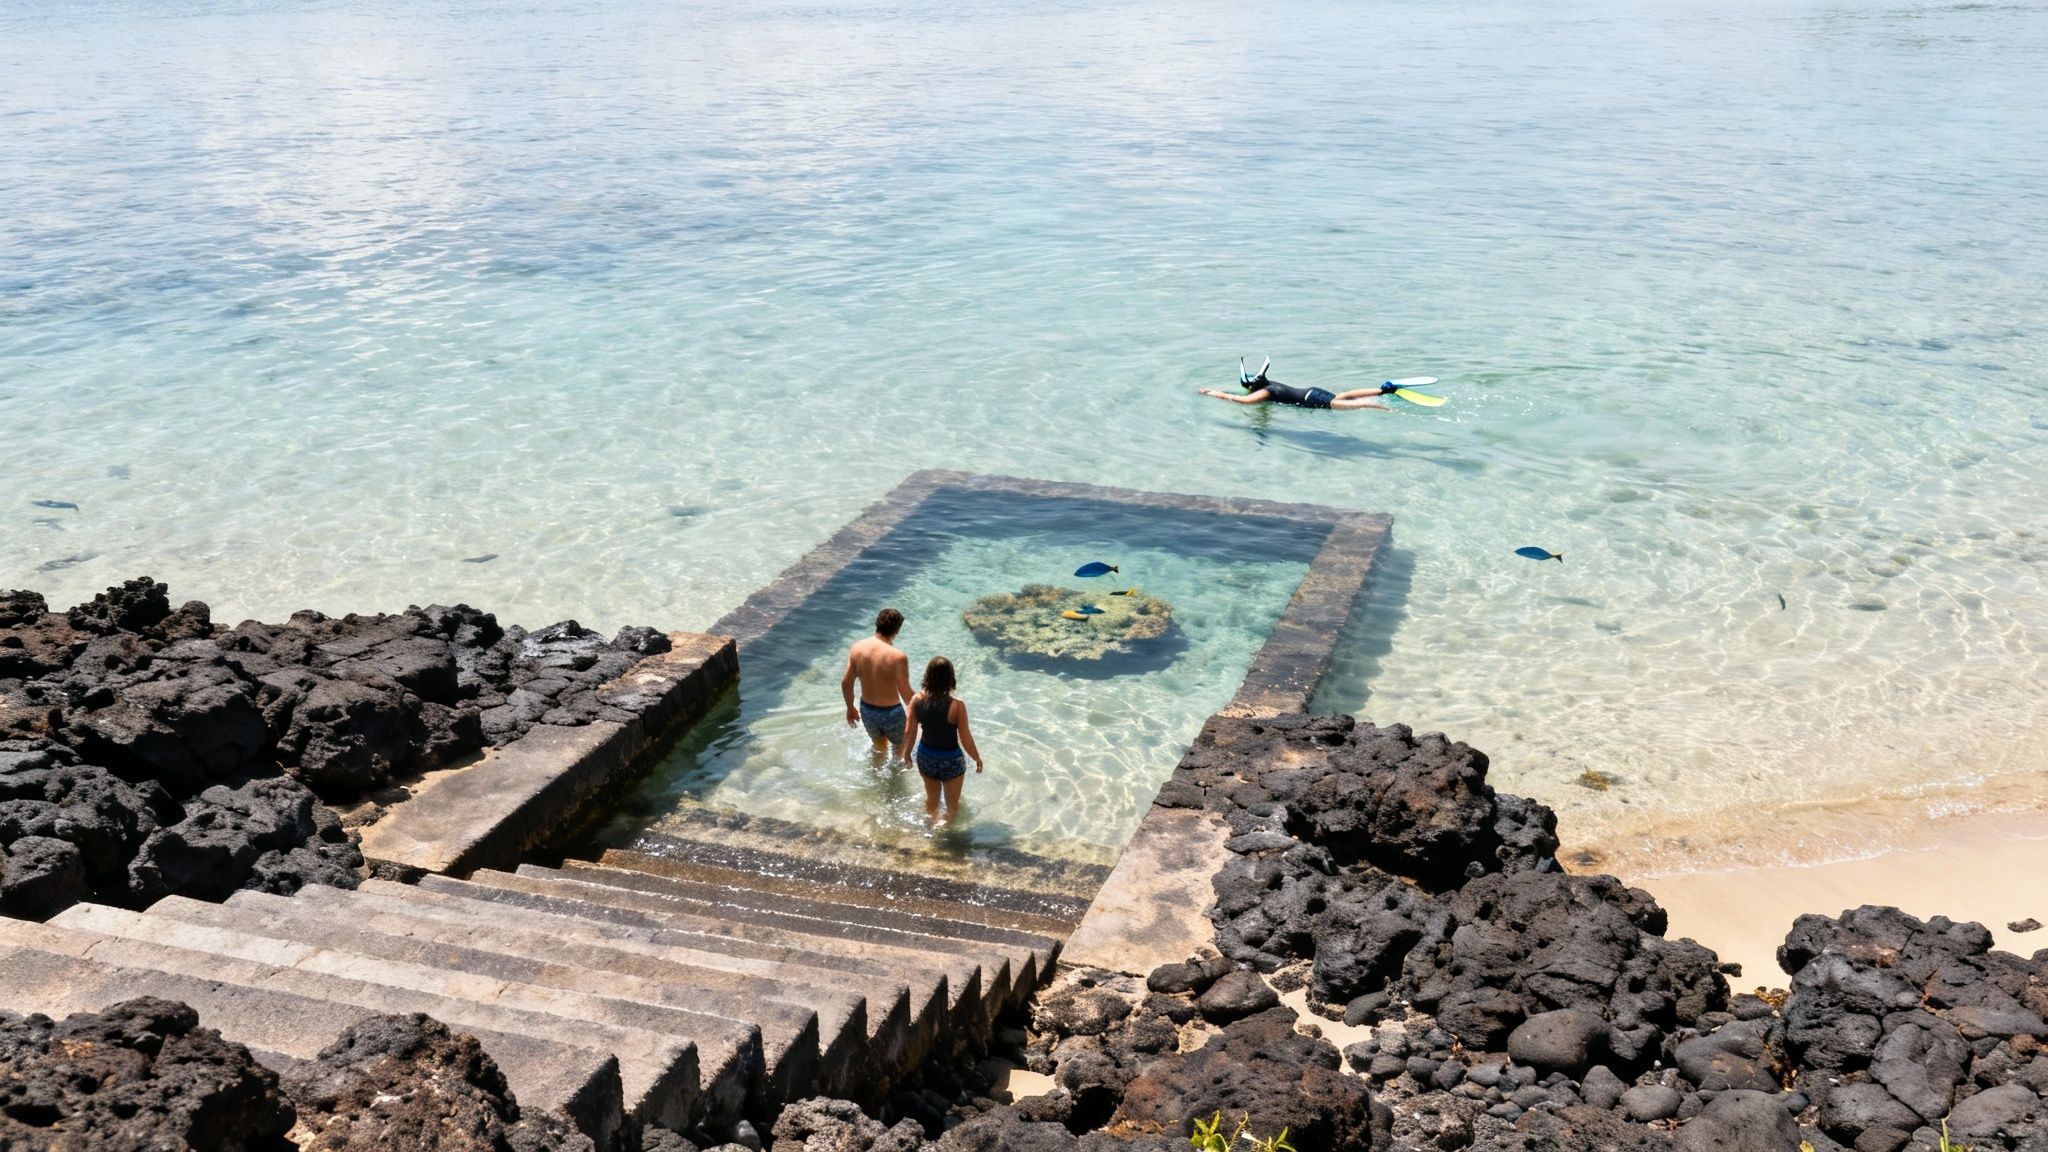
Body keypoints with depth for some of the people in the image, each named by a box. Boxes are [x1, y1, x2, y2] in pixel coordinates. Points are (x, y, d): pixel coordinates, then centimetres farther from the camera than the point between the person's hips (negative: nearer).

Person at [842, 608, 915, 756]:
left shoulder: (857, 648, -11)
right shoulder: (898, 657, -26)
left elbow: (846, 682, -3)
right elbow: (906, 693, -19)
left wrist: (850, 707, 13)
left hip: (867, 710, 5)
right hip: (891, 713, -5)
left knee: (879, 746, 31)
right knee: (901, 749, 24)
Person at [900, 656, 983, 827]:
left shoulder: (917, 700, -18)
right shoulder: (957, 706, -27)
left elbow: (910, 732, -7)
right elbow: (966, 739, -18)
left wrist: (906, 754, 10)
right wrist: (977, 759, 0)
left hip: (925, 757, 4)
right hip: (951, 760, -4)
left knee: (931, 796, 31)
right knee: (952, 802, 22)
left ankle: (932, 821, 48)